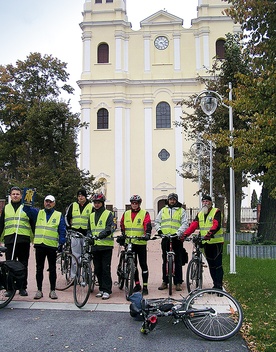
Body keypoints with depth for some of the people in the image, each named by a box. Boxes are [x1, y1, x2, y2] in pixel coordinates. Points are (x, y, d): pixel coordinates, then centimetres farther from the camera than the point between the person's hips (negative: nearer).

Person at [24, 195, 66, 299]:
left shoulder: (59, 215, 7)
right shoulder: (38, 213, 13)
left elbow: (62, 231, 3)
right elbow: (27, 209, 0)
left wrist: (61, 243, -6)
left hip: (52, 245, -1)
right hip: (39, 245, 2)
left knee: (52, 269, 5)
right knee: (39, 268, 7)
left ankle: (52, 290, 14)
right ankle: (39, 290, 15)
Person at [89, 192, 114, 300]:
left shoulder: (108, 214, -1)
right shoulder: (91, 215, 17)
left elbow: (109, 229, -14)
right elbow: (89, 230, 21)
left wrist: (101, 235, -30)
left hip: (106, 246, -5)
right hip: (95, 246, 6)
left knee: (106, 269, -5)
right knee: (97, 269, 10)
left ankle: (107, 290, 1)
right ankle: (101, 289, 20)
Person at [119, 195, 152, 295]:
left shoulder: (145, 214, 1)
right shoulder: (126, 214, 13)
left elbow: (148, 225, -11)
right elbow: (122, 226, 21)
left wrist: (147, 234, -27)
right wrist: (122, 235, 11)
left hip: (141, 243, -4)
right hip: (129, 243, 4)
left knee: (143, 264, 0)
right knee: (133, 265, 10)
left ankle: (145, 286, 6)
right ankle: (137, 285, 22)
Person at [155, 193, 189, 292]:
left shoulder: (181, 211, 7)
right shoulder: (163, 210, 17)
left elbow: (185, 224, -2)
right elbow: (157, 222, 19)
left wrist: (178, 233, -16)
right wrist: (159, 229, -1)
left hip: (177, 239, -3)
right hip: (165, 239, 3)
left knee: (178, 261, 0)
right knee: (165, 261, 8)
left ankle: (178, 282, 6)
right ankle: (165, 281, 15)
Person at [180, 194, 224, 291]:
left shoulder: (216, 212, -6)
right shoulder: (200, 214, 14)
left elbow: (216, 225, -22)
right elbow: (193, 225, 3)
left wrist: (209, 234, -39)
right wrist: (185, 234, -12)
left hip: (216, 242, -6)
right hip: (206, 243, 6)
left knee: (218, 264, -6)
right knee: (211, 265, 11)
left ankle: (219, 286, -3)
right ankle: (215, 284, 19)